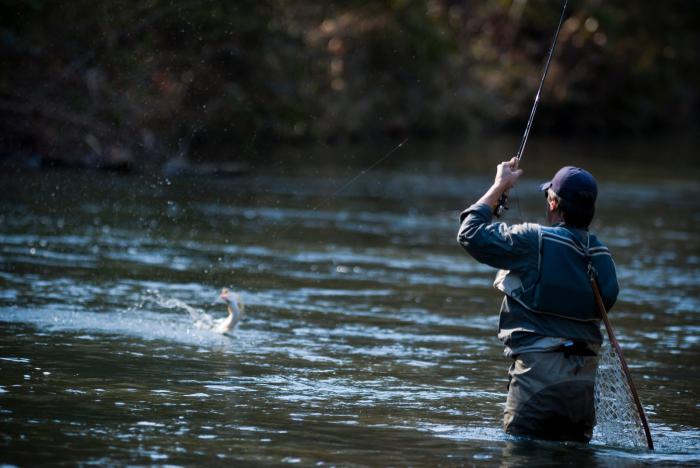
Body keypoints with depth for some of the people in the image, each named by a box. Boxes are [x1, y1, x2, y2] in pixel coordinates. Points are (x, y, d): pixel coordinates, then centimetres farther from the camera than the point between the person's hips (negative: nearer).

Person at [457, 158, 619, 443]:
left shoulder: (536, 240, -11)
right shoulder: (601, 256, 7)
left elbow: (471, 233, -3)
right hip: (584, 377, 6)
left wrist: (500, 185, 9)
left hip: (538, 372, -6)